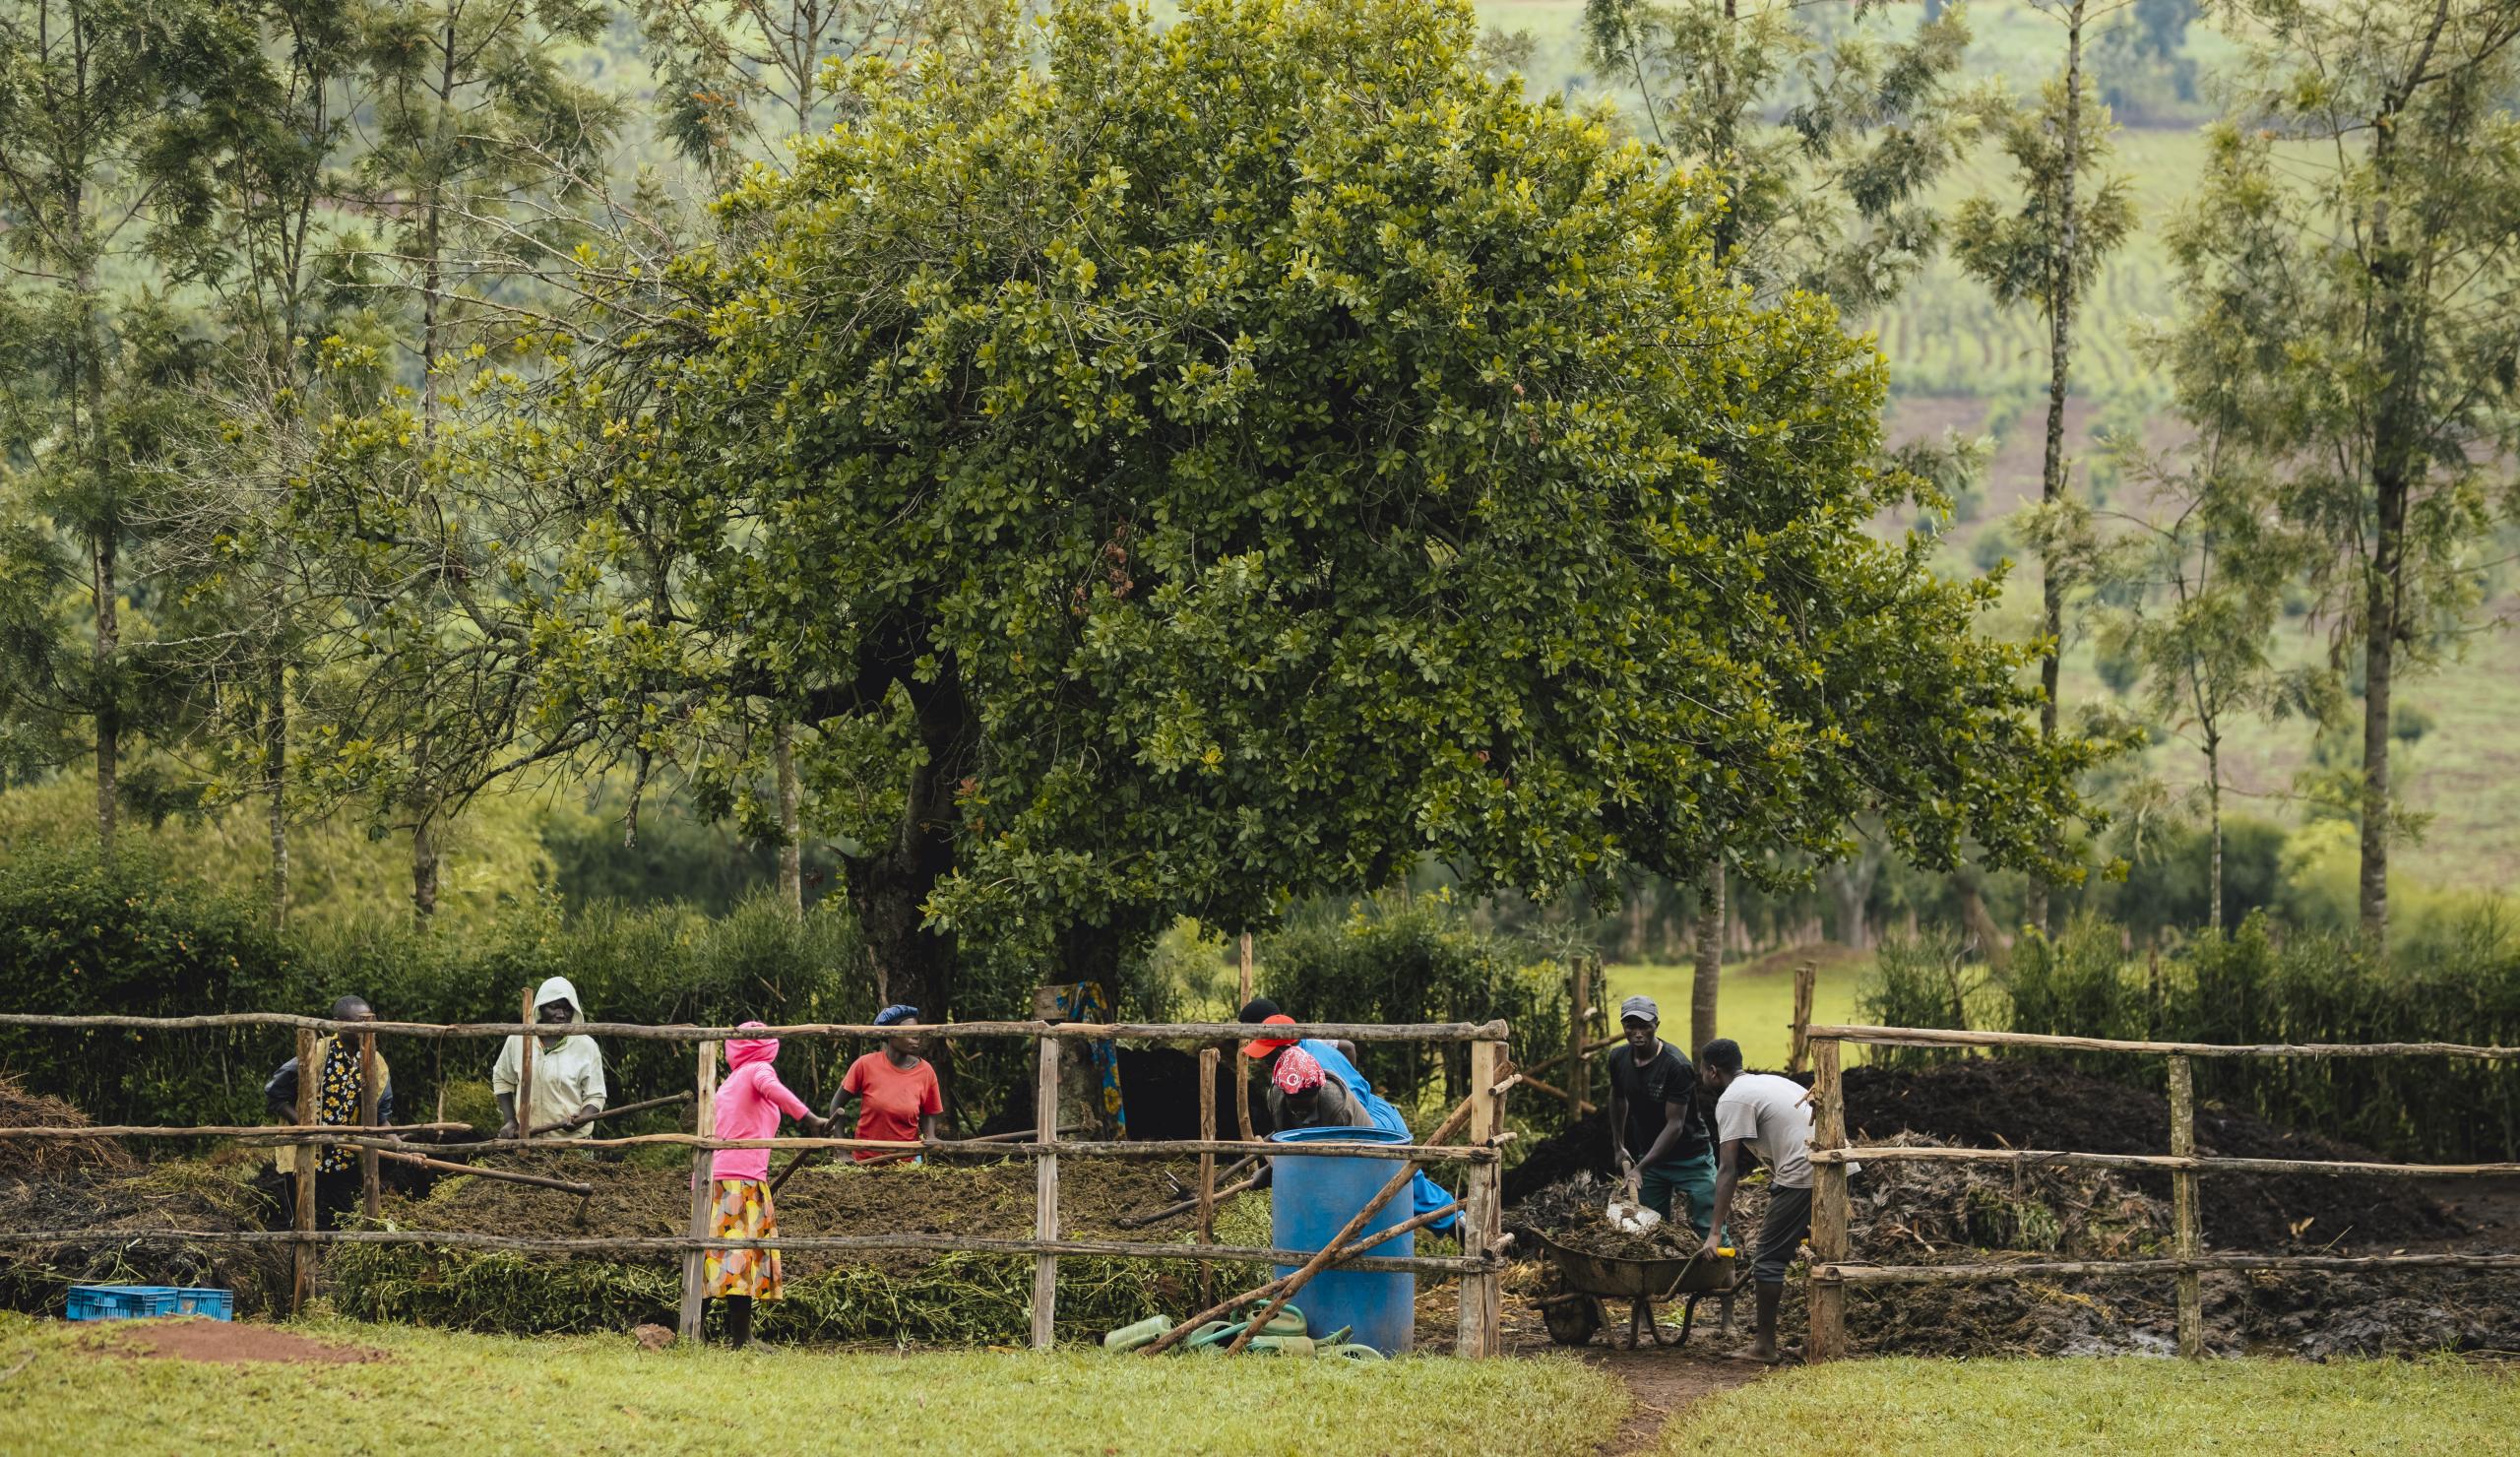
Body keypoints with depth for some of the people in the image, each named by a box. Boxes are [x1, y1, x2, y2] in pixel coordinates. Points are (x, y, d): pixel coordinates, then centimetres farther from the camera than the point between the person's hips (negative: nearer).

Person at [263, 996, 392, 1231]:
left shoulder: (375, 1064, -1)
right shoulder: (315, 1054, -15)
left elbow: (381, 1116, 4)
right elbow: (274, 1095, -10)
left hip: (346, 1165, 5)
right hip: (306, 1157, -5)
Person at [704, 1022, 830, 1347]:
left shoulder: (728, 1082, 26)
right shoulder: (758, 1070, 4)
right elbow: (770, 1087, -20)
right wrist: (808, 1117, -30)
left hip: (711, 1174, 8)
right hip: (743, 1177, -8)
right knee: (745, 1251, -11)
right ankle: (740, 1336, -17)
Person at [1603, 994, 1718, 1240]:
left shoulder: (1676, 1066, -23)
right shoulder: (1619, 1059, -3)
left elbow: (1674, 1125, -25)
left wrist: (1641, 1168, -28)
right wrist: (1618, 1146, 22)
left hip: (1690, 1159, -6)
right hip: (1649, 1157, 6)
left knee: (1709, 1231, -10)